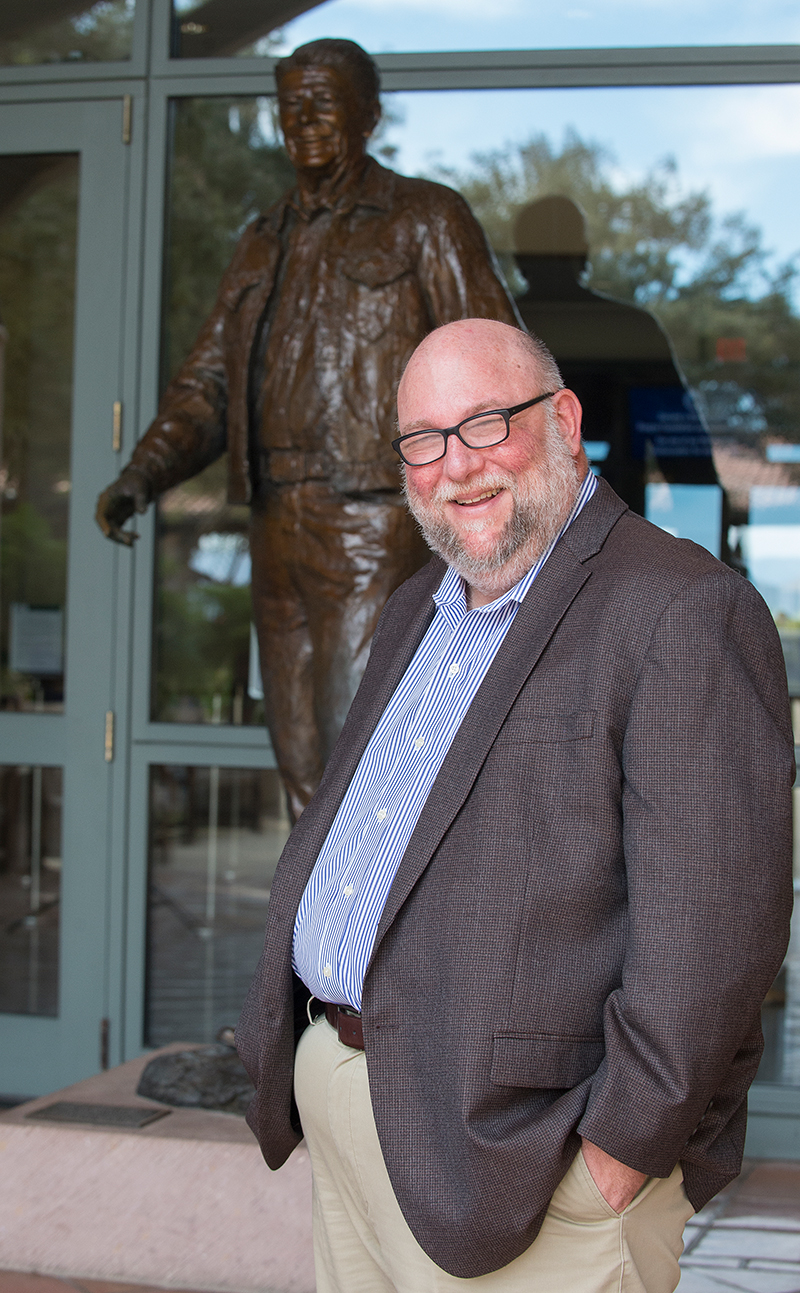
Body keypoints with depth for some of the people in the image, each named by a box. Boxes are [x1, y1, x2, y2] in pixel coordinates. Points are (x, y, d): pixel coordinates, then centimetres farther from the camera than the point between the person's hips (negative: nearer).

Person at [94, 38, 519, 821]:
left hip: (376, 531, -7)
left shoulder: (426, 220, 0)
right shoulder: (266, 246, 19)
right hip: (282, 536, 7)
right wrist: (139, 478, -5)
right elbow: (207, 388, 14)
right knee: (305, 774, 9)